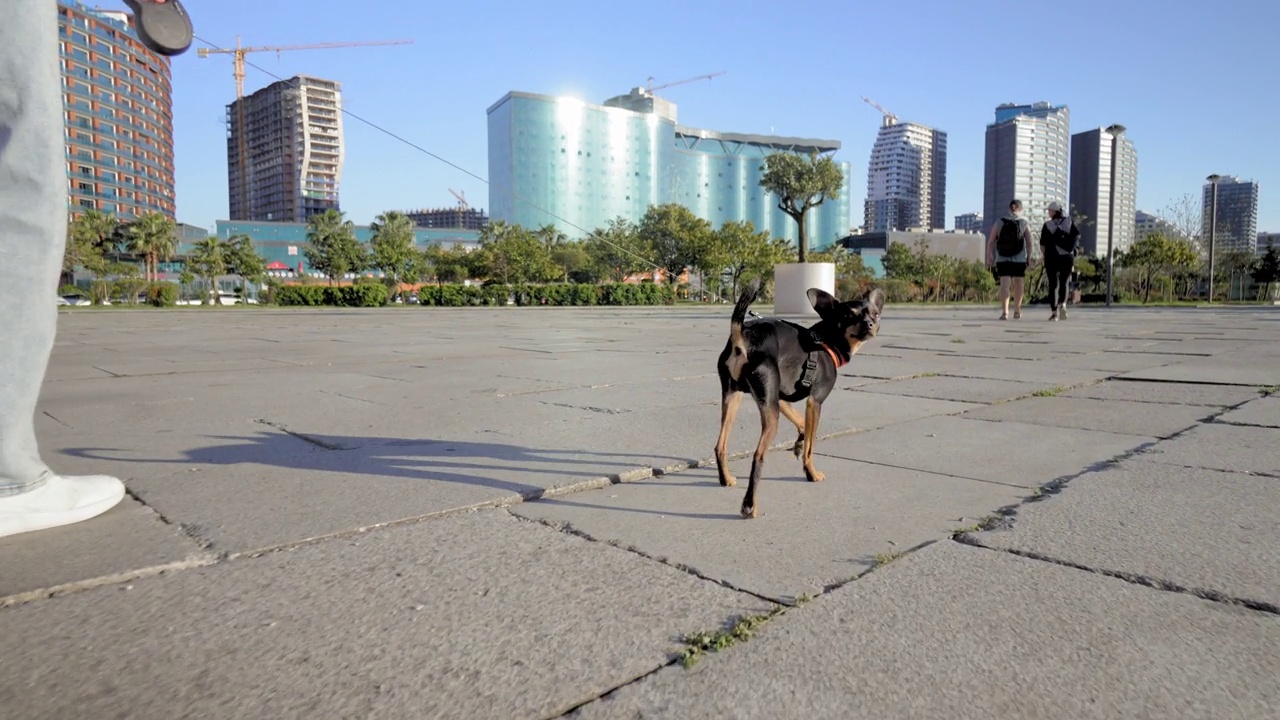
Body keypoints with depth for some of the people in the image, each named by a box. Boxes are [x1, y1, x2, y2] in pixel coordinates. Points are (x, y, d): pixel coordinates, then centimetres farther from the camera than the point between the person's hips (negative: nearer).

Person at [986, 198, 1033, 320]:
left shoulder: (999, 222, 2)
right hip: (1019, 259, 0)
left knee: (1004, 284, -5)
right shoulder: (1024, 223, 1)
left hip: (1002, 260, 0)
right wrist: (1028, 258, 4)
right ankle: (1017, 311, 26)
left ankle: (1004, 311, -19)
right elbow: (1029, 243, -3)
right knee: (1018, 285, 14)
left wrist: (989, 257, 3)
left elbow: (991, 242, -2)